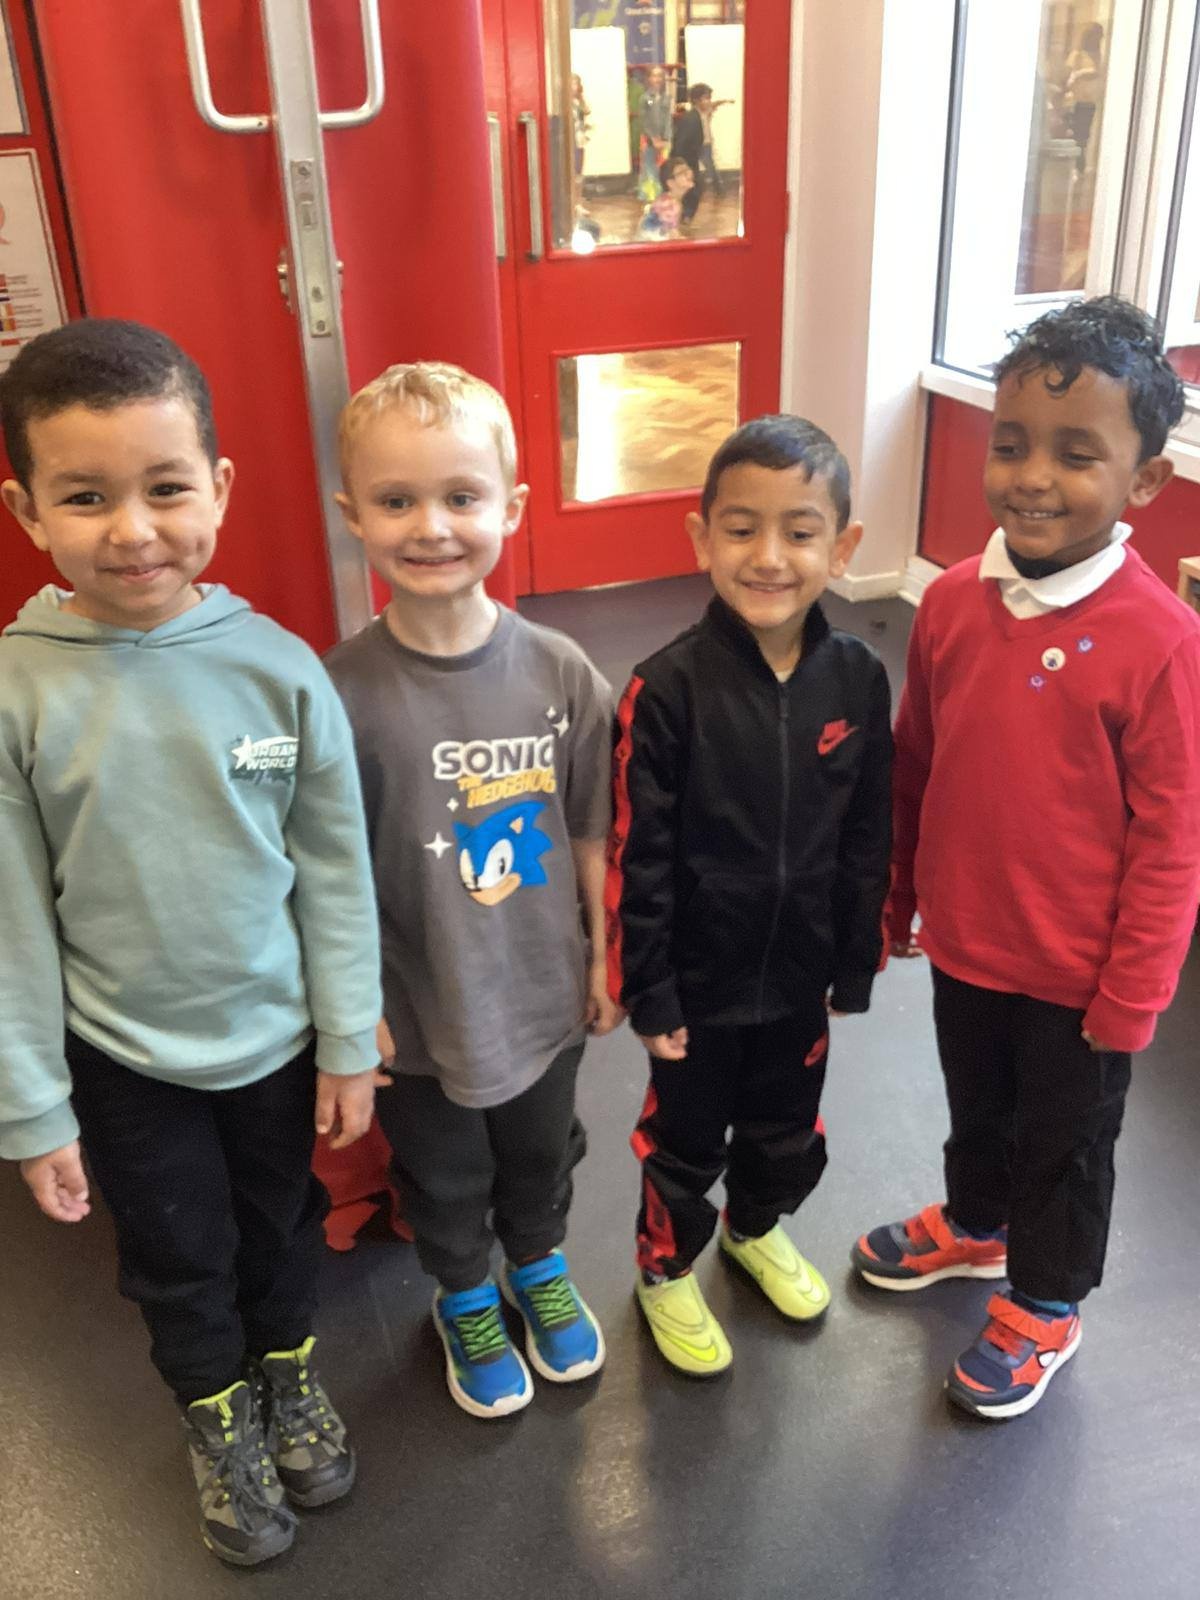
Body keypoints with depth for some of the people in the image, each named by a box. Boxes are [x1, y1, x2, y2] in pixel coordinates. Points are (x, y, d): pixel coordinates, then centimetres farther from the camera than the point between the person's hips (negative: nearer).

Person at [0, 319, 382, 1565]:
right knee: (178, 1259, 20)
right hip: (125, 1061, -1)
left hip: (276, 1035, 1)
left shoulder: (278, 666, -15)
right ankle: (218, 1420, 48)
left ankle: (290, 1374, 53)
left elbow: (336, 869, -6)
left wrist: (349, 1045, -1)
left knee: (281, 1226, 24)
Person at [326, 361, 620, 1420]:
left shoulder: (560, 673, -14)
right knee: (445, 1181, 23)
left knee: (541, 1156, 27)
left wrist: (605, 957, 5)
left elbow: (590, 832, -3)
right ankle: (466, 1299, 53)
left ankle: (541, 1267, 58)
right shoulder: (342, 691, -22)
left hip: (544, 991, 2)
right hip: (419, 1011, -2)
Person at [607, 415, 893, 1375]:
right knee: (685, 1140, 17)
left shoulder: (859, 680, -11)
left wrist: (857, 966, 4)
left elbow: (869, 841, -1)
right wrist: (647, 993, -11)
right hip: (699, 977, -3)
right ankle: (666, 1269, 44)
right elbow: (637, 856, -15)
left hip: (801, 971, 4)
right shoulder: (667, 690, -21)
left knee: (789, 1131, 25)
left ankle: (756, 1228, 54)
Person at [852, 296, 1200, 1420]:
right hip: (965, 943, 5)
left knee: (1066, 1145, 19)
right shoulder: (952, 602, -9)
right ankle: (974, 1224, 56)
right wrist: (897, 898, 11)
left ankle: (1045, 1303, 43)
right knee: (976, 1106, 28)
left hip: (1079, 974, -4)